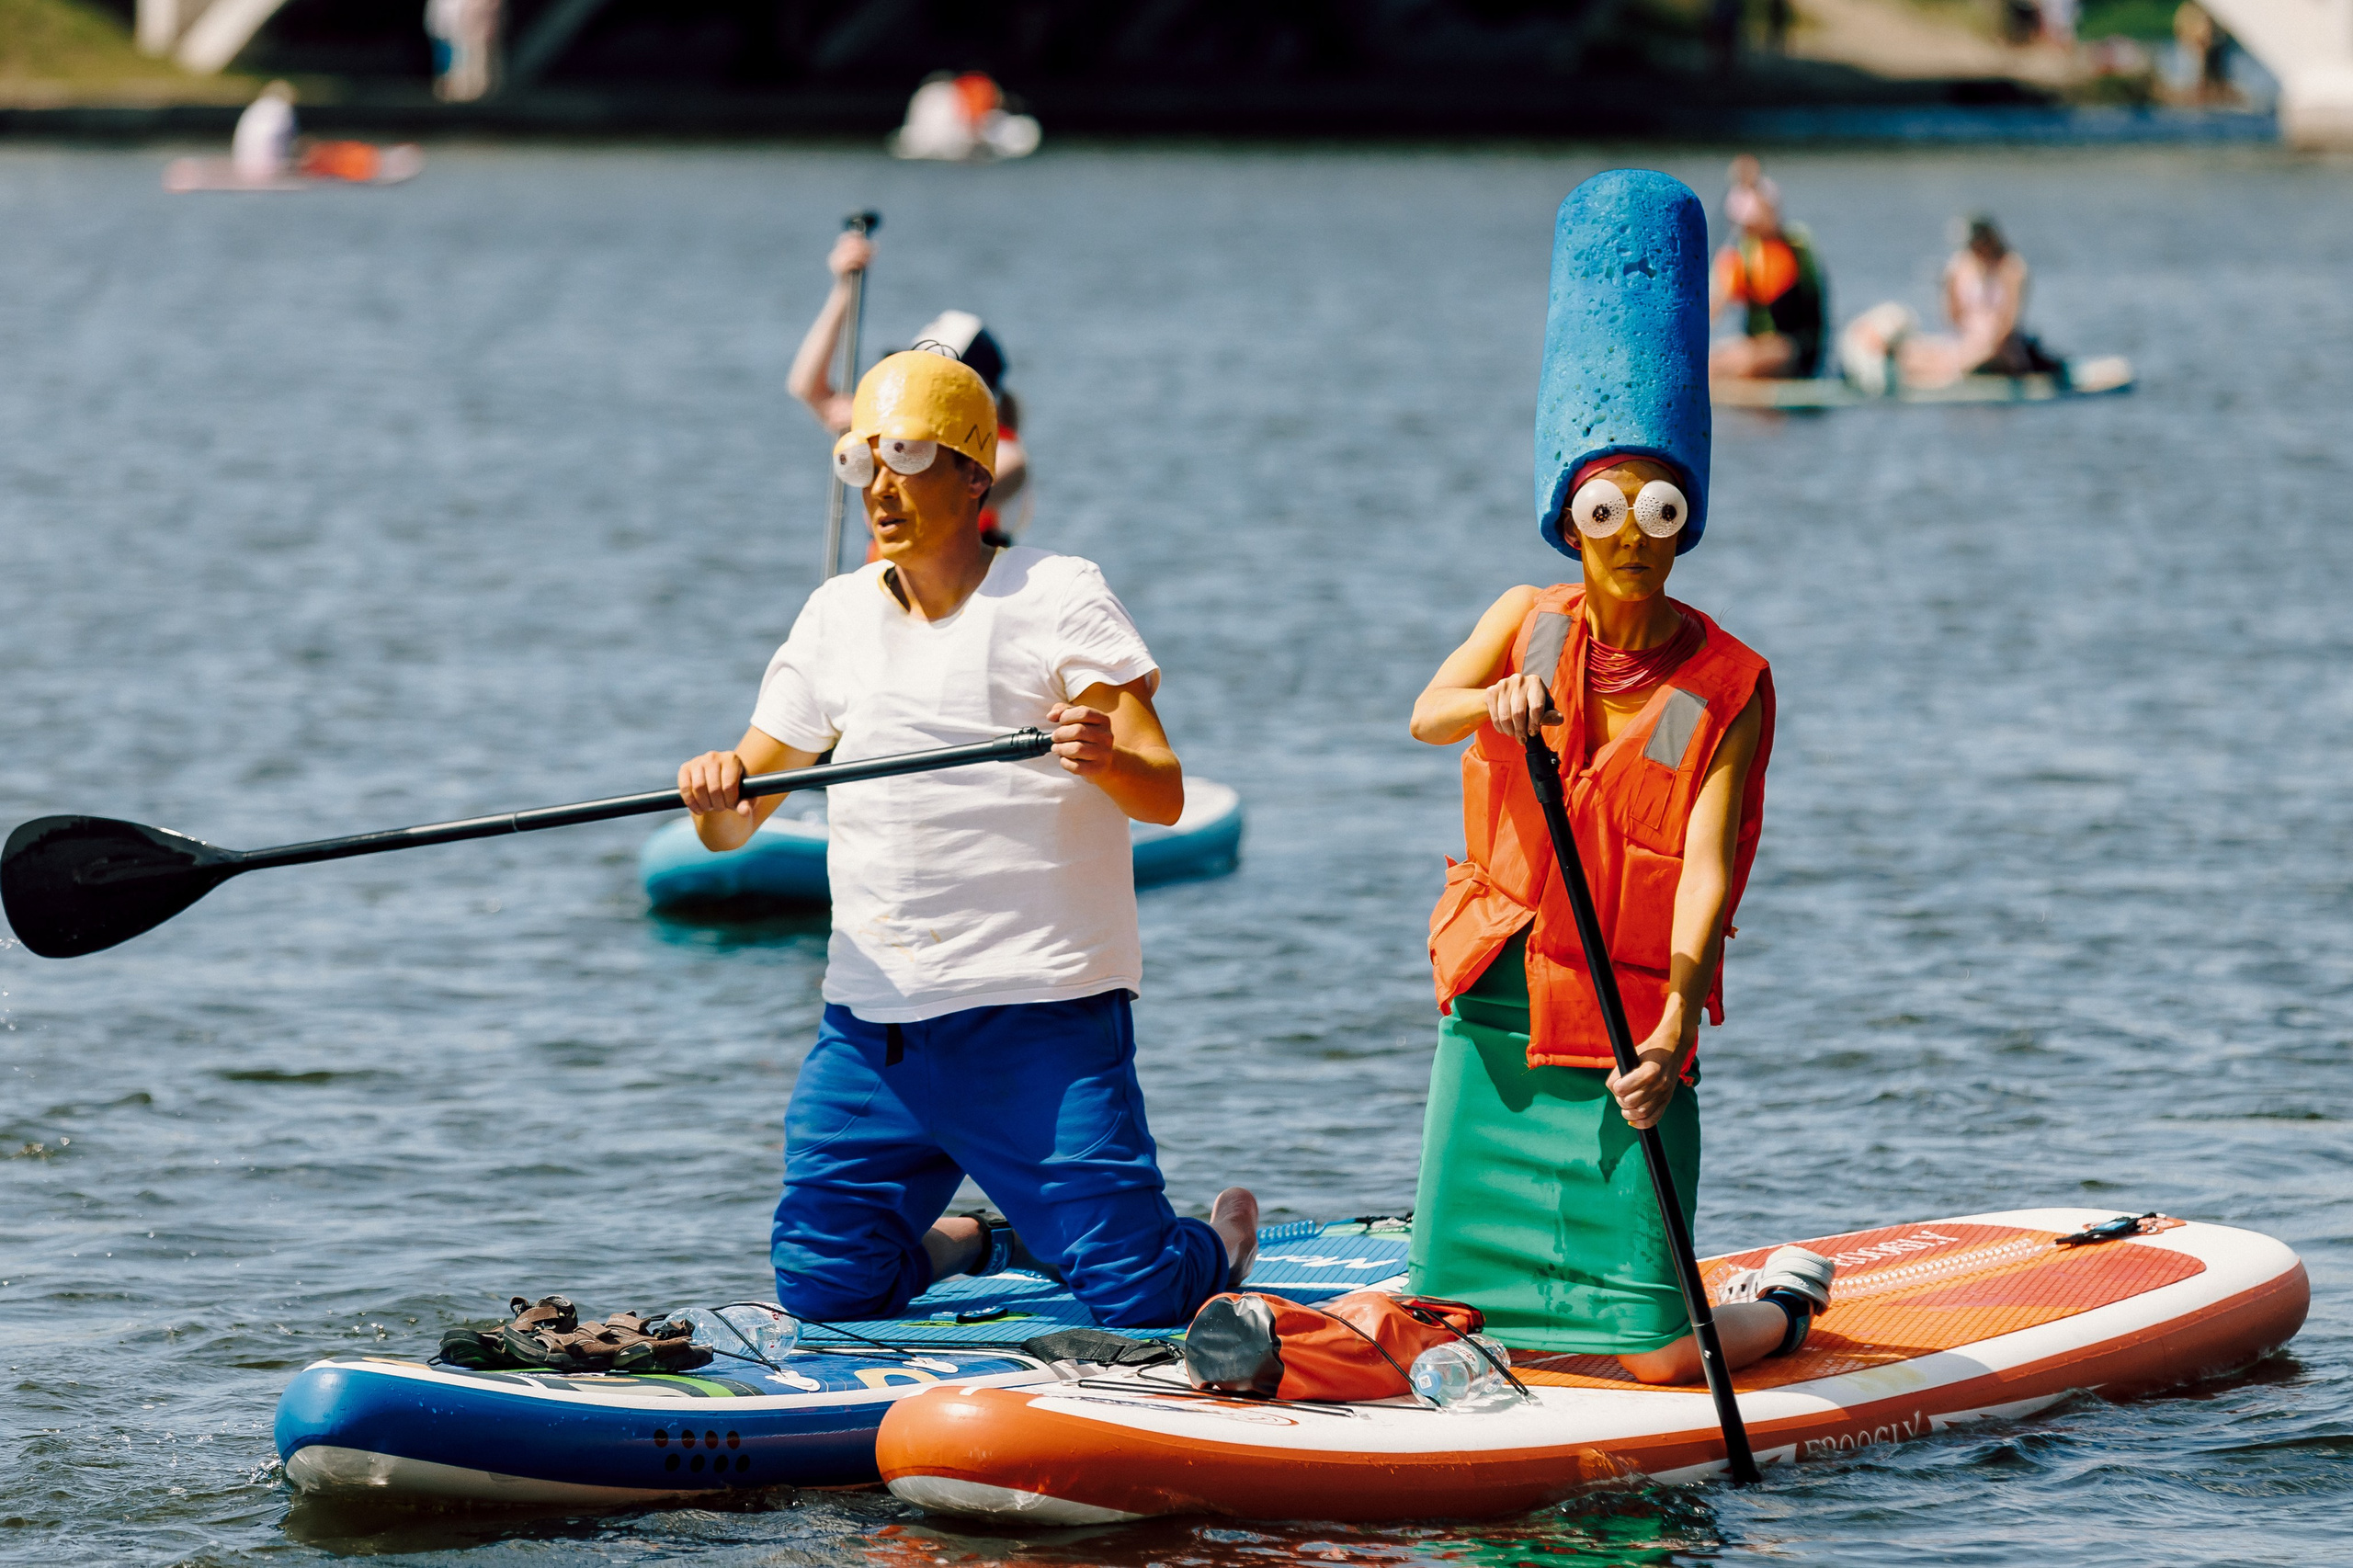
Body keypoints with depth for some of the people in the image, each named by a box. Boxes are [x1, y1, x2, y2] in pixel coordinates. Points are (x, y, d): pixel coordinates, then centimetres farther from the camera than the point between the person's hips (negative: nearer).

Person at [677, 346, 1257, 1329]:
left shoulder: (1055, 597, -3)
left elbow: (1165, 796, -13)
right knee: (823, 1293, -2)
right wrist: (715, 795, -13)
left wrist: (1109, 759, -36)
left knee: (1137, 1299, -9)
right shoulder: (836, 617, 12)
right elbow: (732, 829, 11)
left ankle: (1220, 1241, 27)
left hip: (1043, 1016, -5)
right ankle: (964, 1243, 30)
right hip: (872, 1024, 5)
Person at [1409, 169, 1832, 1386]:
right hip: (1496, 1011, 3)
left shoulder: (1729, 685, -7)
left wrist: (1678, 1020, -32)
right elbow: (1424, 714, -17)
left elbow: (1708, 868, -17)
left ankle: (1787, 1296, 27)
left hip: (1630, 1026, -3)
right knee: (1464, 1321, 5)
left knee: (1657, 1356, -6)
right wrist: (1498, 704, -40)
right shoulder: (1528, 623, 2)